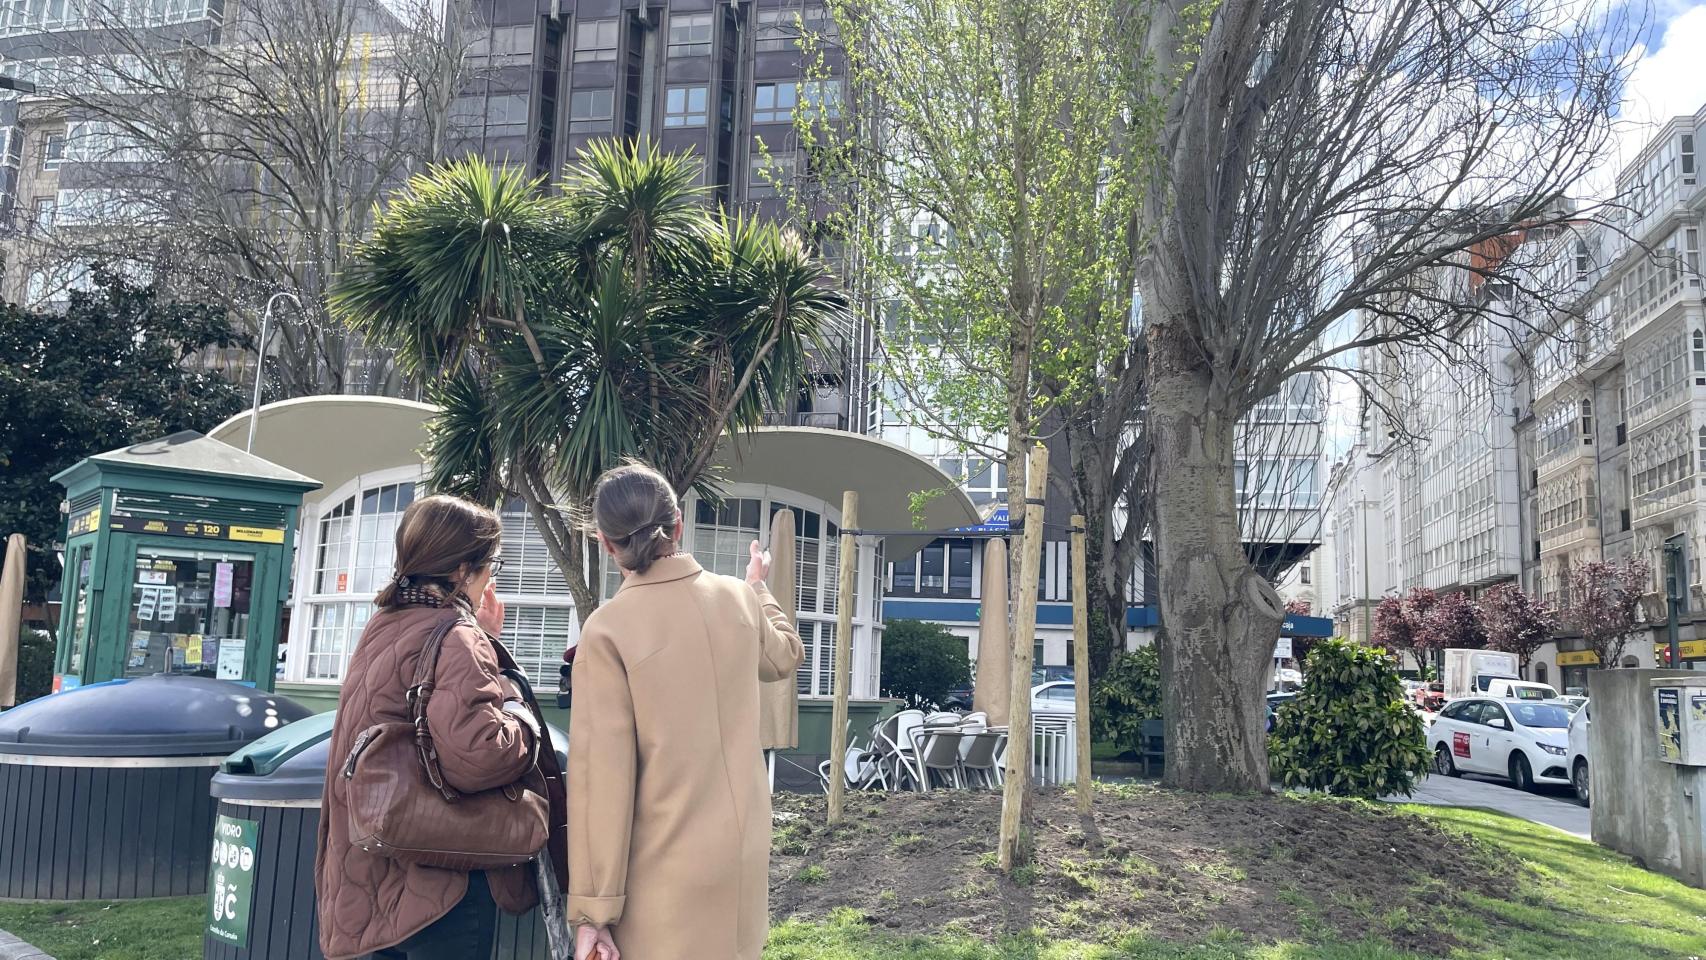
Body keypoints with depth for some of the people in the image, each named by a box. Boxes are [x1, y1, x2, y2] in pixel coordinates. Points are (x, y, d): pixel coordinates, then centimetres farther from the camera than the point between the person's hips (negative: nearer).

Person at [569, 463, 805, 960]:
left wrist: (592, 909, -11)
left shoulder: (607, 629, -15)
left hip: (664, 872, -5)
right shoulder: (739, 598, 0)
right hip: (742, 855, 5)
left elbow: (602, 775, -16)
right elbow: (785, 655, 23)